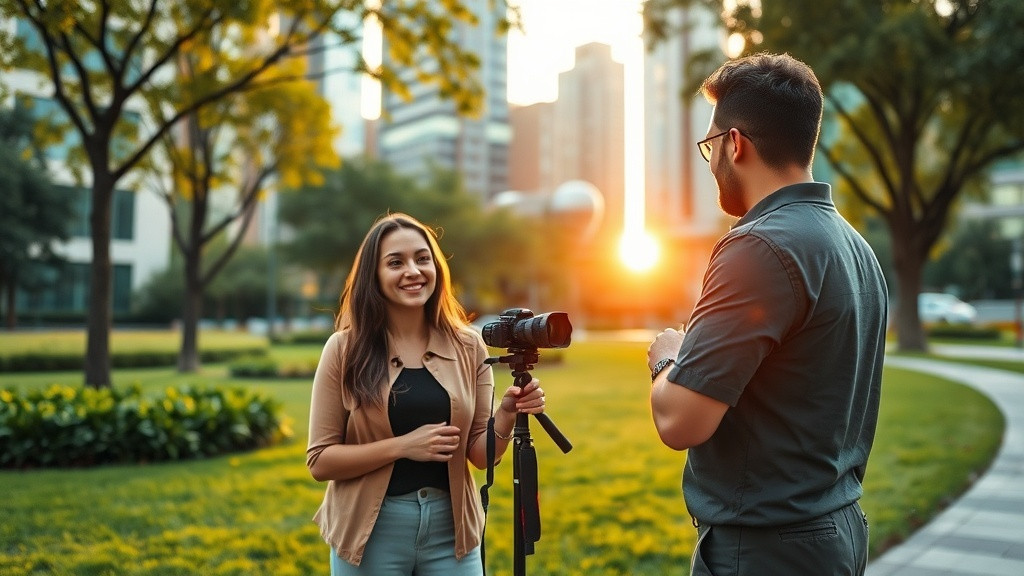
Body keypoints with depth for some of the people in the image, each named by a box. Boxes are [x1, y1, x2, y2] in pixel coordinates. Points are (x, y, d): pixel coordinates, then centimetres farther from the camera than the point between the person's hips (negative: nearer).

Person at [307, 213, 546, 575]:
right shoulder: (344, 349, -7)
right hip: (371, 532, -1)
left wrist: (506, 416, -18)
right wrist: (403, 445, -19)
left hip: (452, 528, 2)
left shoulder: (469, 347, -1)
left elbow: (479, 454, 1)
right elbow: (319, 461, -8)